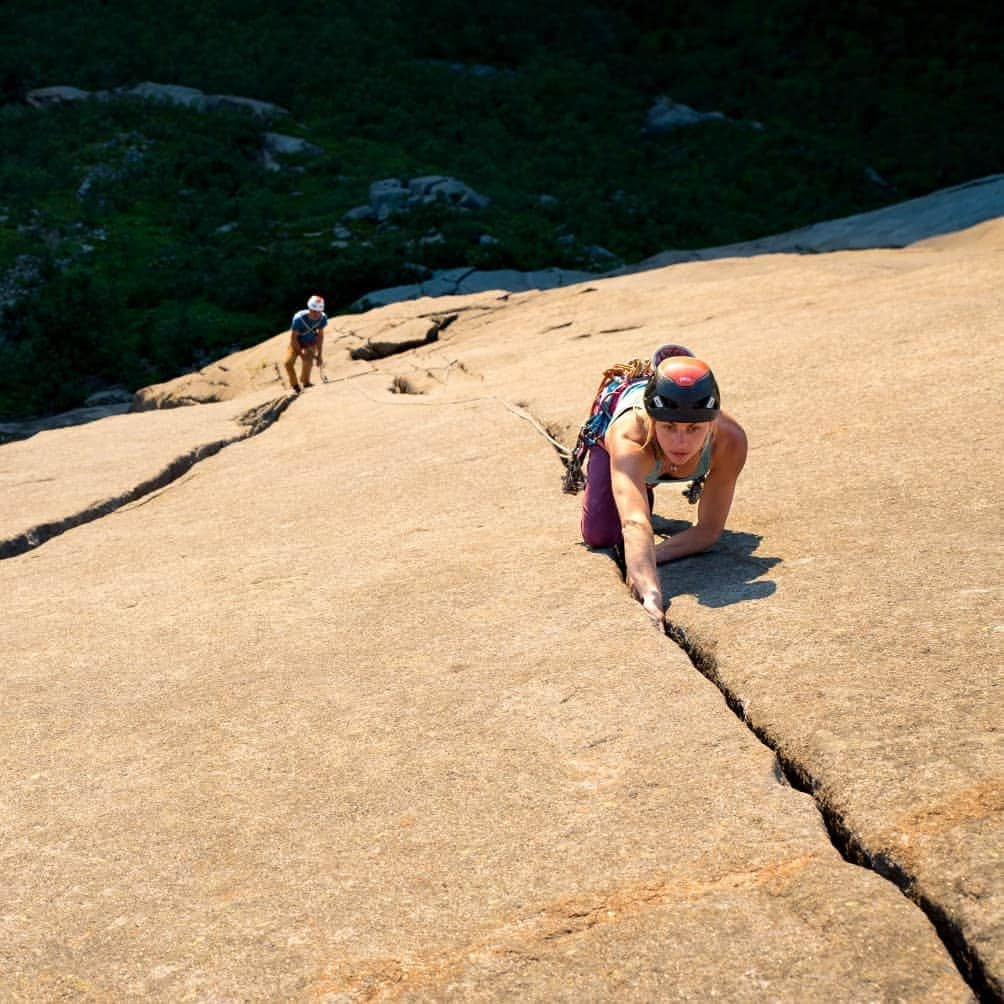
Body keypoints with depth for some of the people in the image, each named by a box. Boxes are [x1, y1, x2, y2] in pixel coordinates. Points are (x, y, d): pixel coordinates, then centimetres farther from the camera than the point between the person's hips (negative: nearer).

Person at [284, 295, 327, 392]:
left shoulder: (323, 317, -23)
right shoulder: (299, 318, -33)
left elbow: (320, 335, -6)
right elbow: (293, 338, -22)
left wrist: (319, 354, -6)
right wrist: (301, 354, -23)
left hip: (311, 343, 1)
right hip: (296, 342, -1)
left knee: (308, 362, -27)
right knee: (288, 362, -22)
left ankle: (305, 383, 5)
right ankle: (295, 386, 4)